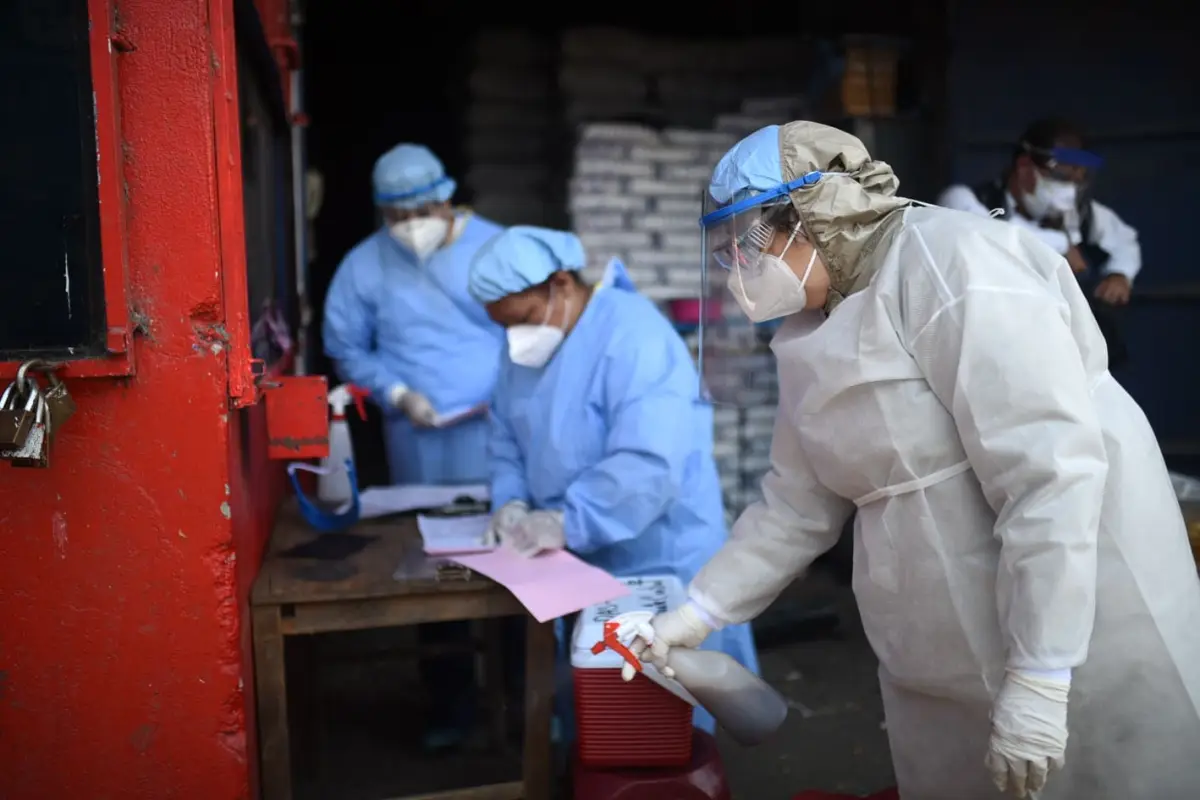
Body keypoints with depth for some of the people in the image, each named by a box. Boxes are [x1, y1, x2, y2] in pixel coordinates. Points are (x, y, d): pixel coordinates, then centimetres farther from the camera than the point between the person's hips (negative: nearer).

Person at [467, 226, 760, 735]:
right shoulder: (524, 349, 4)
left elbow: (649, 466, -32)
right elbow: (505, 436, 11)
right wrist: (512, 501, -7)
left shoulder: (635, 337, -24)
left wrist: (568, 522, -34)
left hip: (657, 562, -7)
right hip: (575, 561, 8)